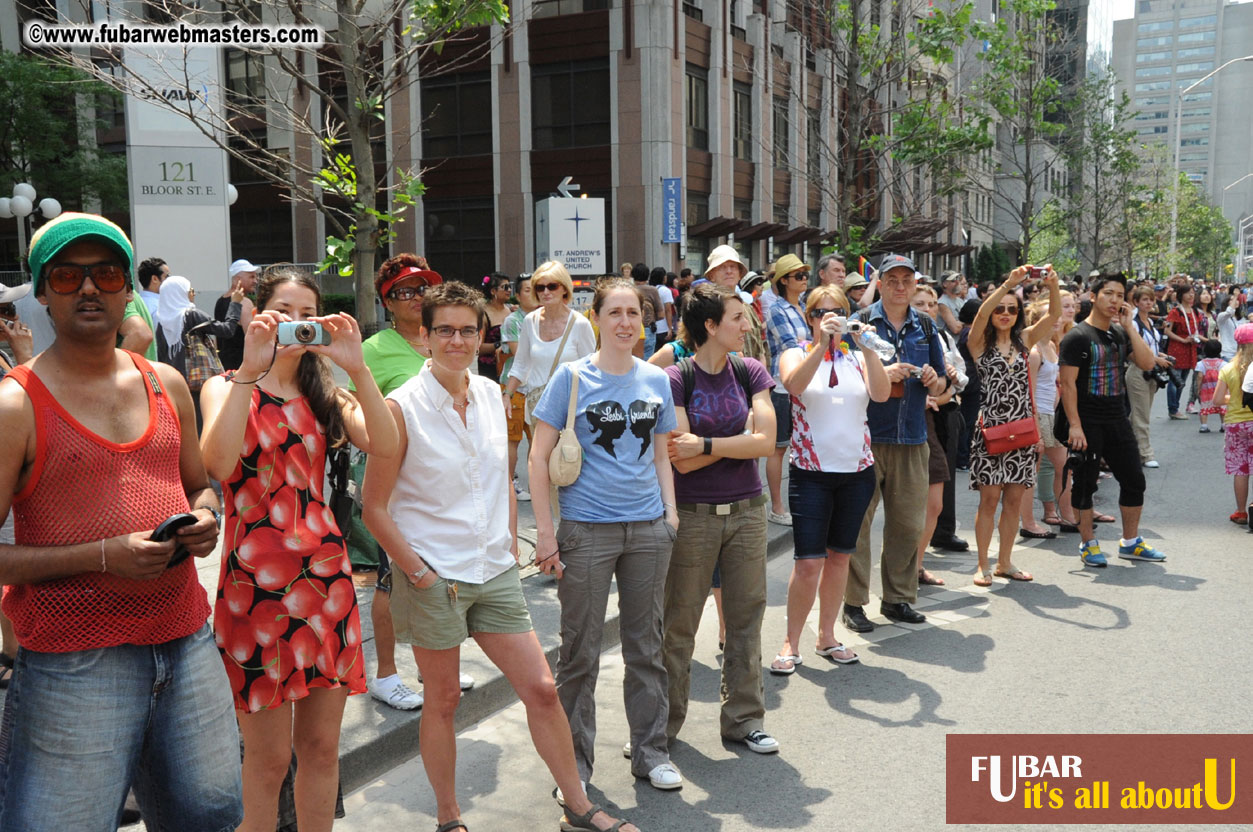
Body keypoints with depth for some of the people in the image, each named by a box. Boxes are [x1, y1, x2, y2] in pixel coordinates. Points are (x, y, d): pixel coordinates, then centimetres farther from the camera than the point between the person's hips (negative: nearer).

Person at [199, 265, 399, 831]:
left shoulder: (324, 393, 12)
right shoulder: (225, 388, 2)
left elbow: (384, 445, -9)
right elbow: (218, 463, -22)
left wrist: (357, 368, -17)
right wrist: (250, 368, -23)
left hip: (326, 572, 4)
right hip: (257, 577, -4)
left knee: (322, 746, 12)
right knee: (269, 757, 4)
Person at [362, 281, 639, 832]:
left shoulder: (491, 394, 5)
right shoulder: (402, 407, -12)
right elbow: (374, 505, -10)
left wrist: (511, 542, 10)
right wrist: (416, 570, -12)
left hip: (495, 571, 5)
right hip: (433, 578, -5)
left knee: (541, 688, 7)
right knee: (443, 698, 9)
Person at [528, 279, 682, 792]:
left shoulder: (656, 380, 8)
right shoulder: (572, 377, -4)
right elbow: (538, 457, -4)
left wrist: (670, 512, 6)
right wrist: (545, 530, -9)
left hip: (648, 528, 4)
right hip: (587, 530, -3)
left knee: (646, 646, 13)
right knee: (581, 651, 5)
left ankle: (651, 752, 28)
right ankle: (574, 762, 21)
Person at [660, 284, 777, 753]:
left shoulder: (751, 372, 4)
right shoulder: (676, 379, -8)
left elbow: (766, 443, -8)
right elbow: (682, 461, -15)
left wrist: (706, 443, -15)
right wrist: (739, 438, -12)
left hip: (746, 512, 4)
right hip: (693, 516, -4)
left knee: (745, 617, 11)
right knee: (678, 623, 4)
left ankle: (743, 718, 25)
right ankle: (663, 723, 19)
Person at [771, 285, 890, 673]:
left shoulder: (857, 357, 8)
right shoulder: (797, 354, 1)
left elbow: (881, 394, -11)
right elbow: (795, 384, -22)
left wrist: (866, 347, -22)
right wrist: (822, 344, -31)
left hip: (857, 470, 3)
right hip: (811, 470, -3)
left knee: (839, 556, 11)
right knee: (808, 563, -8)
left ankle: (827, 637, 24)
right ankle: (791, 643, 6)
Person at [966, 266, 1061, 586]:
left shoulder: (1025, 340, 11)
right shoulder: (981, 343, 0)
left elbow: (1054, 314, 1)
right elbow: (982, 314, -19)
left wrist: (1053, 285, -17)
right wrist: (1008, 283, -28)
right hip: (991, 427, -4)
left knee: (1014, 500, 8)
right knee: (989, 499, -2)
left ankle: (1005, 562, 19)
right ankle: (983, 565, 8)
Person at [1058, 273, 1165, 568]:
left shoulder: (1121, 333, 11)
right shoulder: (1077, 337, -9)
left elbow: (1147, 363, 0)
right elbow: (1067, 383, -14)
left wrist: (1130, 326, -5)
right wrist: (1074, 425, -20)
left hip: (1117, 420, 7)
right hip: (1088, 422, -7)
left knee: (1134, 480, 9)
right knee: (1085, 483, 1)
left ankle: (1130, 542, 22)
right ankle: (1088, 544, 13)